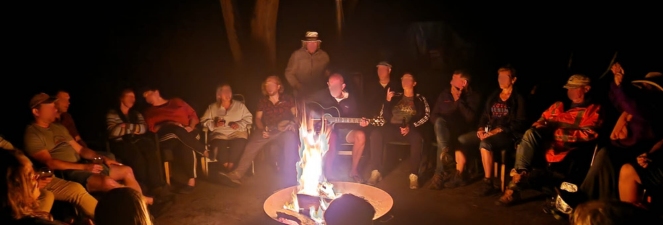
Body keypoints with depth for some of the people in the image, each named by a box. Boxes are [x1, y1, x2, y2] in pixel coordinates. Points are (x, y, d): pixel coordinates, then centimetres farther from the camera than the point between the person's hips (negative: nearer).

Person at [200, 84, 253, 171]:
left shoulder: (240, 105, 18)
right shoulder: (212, 107, 20)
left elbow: (248, 118, 11)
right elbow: (204, 120, 13)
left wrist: (239, 124, -8)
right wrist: (213, 124, -8)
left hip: (237, 133, 0)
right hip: (219, 133, 0)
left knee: (239, 143, -36)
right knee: (219, 145, -36)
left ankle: (230, 167, -29)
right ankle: (227, 168, -28)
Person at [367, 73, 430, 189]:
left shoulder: (420, 99, 15)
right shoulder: (395, 97, 20)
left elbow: (426, 116, -2)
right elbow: (385, 115, 13)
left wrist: (411, 126, -16)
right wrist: (387, 101, -3)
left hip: (411, 128, -2)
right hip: (393, 127, 2)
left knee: (417, 138, -38)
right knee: (376, 134, -28)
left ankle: (414, 175, -33)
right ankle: (376, 171, -26)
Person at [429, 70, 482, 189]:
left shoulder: (474, 97, -1)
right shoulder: (444, 95, 9)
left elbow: (471, 118, -16)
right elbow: (434, 115, 8)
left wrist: (459, 100, -18)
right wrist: (441, 122, -14)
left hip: (464, 132, -2)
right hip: (447, 132, 2)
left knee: (459, 141, -34)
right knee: (439, 121, -29)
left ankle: (440, 173, -28)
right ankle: (445, 152, -51)